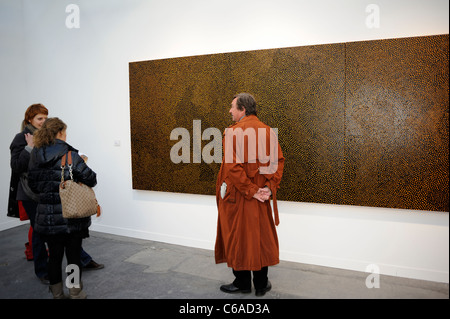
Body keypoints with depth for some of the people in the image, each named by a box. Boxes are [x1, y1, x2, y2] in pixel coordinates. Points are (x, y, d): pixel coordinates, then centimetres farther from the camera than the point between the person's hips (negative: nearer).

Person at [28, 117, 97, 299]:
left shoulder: (35, 157, 2)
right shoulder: (68, 155, -15)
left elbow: (33, 185, 10)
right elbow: (90, 179, -13)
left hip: (47, 217, 5)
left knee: (54, 256, 16)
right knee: (73, 255, 9)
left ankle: (57, 294, 29)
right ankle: (75, 294, 22)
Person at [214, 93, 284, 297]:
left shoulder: (233, 132, -13)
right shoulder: (268, 131, 3)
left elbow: (233, 166, -21)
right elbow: (278, 161, -1)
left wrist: (249, 190, -15)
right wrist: (270, 187, -4)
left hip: (237, 196, -5)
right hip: (261, 198, 5)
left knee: (237, 238, 10)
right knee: (260, 238, 15)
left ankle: (242, 283, 24)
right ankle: (261, 284, 27)